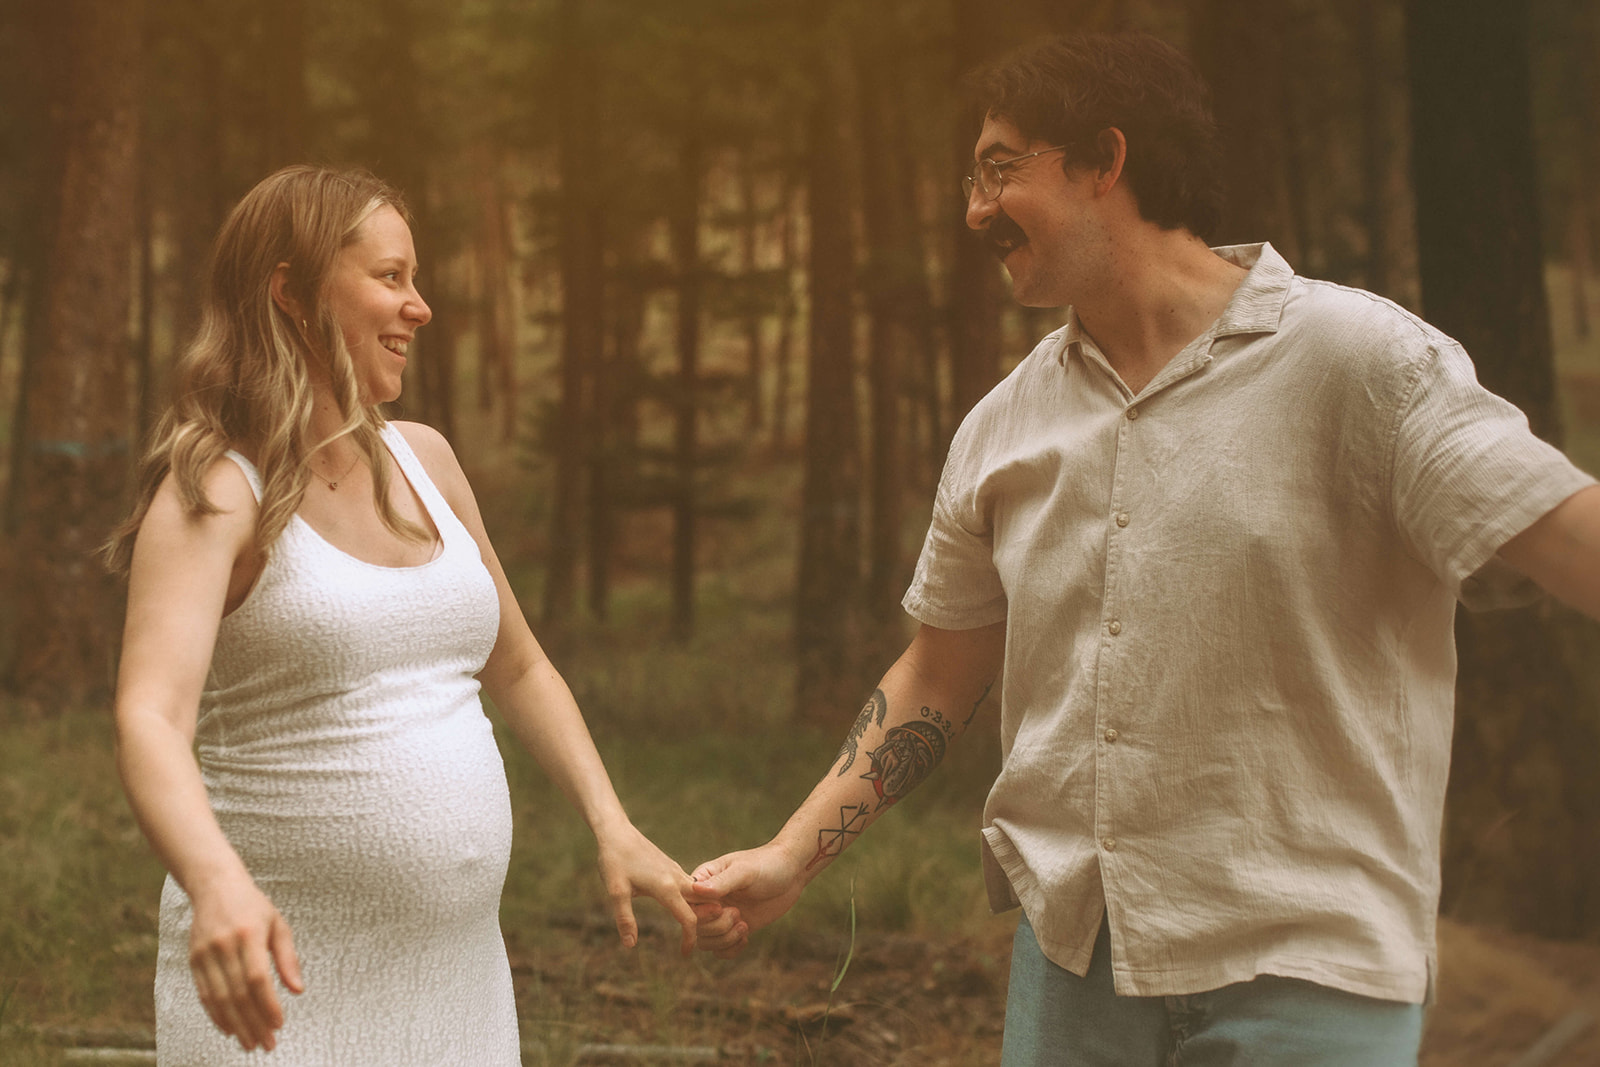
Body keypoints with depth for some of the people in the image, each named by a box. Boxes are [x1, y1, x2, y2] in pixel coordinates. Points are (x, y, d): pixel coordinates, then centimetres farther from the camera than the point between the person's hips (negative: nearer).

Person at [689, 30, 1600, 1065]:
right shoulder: (1004, 425, 9)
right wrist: (791, 858, 10)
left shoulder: (1355, 359, -9)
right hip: (1069, 954, 5)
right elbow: (936, 679, 17)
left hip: (1301, 977, -5)